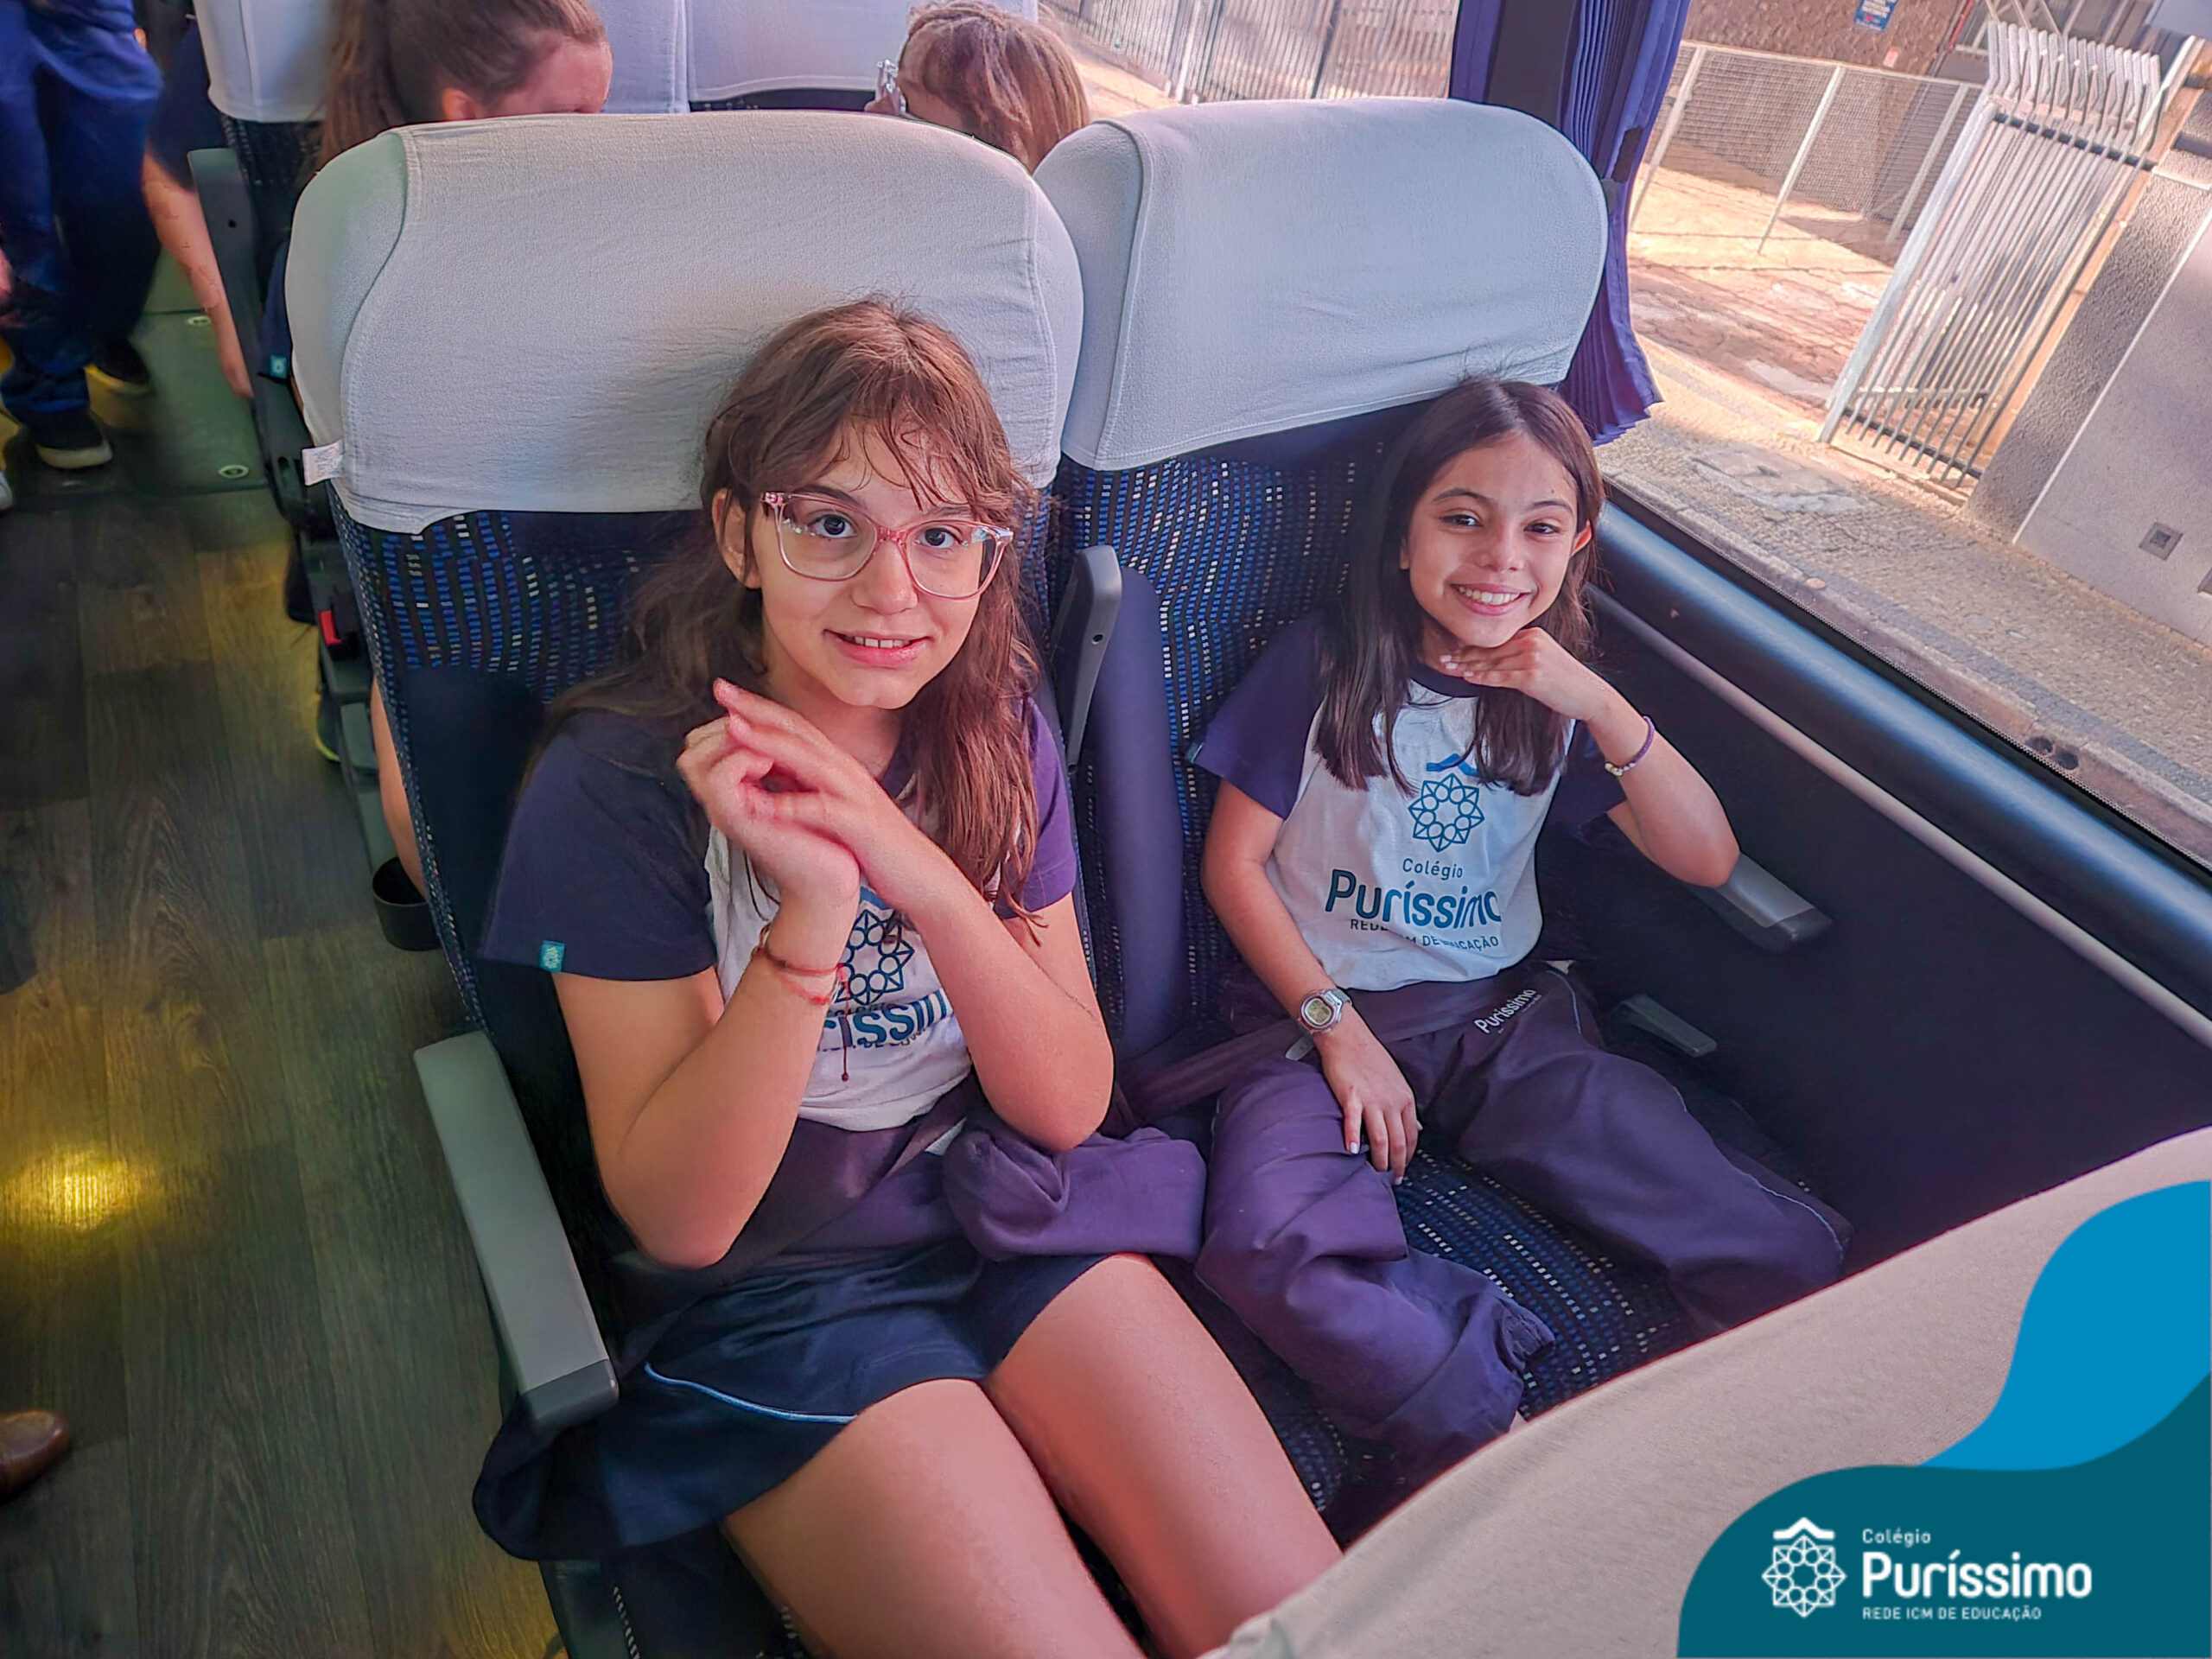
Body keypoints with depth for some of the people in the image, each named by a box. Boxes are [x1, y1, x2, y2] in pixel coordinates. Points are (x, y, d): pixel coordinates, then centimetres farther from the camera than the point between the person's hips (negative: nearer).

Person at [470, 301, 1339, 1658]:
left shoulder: (999, 731, -2)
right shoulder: (616, 782, -15)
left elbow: (1072, 1105, -7)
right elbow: (679, 1217, -16)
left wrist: (919, 872, -25)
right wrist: (811, 911, -31)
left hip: (1010, 1222, 4)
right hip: (763, 1289, -3)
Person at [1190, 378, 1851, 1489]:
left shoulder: (1556, 697, 8)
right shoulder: (1323, 666, -2)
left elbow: (1707, 860, 1)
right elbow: (1234, 863, -3)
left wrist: (1599, 706, -13)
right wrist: (1338, 1028, -12)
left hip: (1504, 1020, 3)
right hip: (1322, 1011, -2)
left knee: (1780, 1256, -16)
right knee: (1272, 1248, -35)